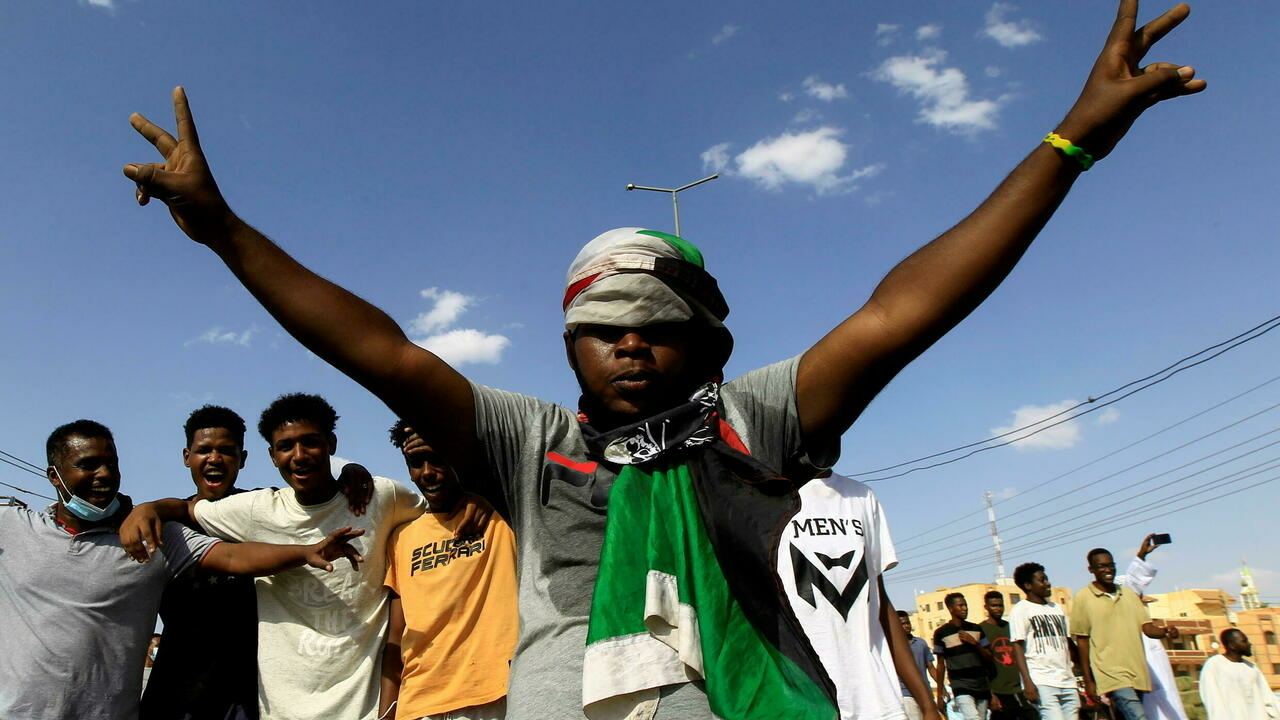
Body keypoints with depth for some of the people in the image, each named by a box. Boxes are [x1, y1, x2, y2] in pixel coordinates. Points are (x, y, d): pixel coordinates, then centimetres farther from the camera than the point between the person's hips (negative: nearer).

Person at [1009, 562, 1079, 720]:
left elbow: (1068, 642, 23)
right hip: (1041, 682, -6)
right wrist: (1028, 682, -16)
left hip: (1067, 680, 6)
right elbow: (1017, 647, -7)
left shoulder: (1057, 608, 19)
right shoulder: (1021, 610, -1)